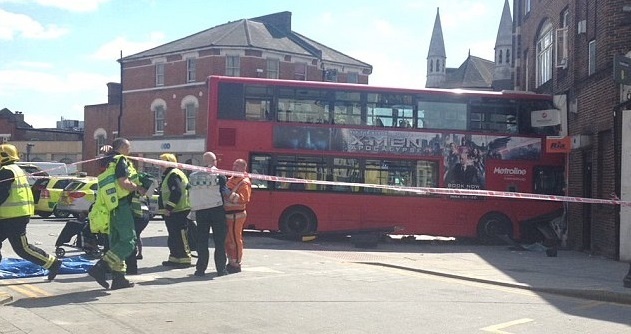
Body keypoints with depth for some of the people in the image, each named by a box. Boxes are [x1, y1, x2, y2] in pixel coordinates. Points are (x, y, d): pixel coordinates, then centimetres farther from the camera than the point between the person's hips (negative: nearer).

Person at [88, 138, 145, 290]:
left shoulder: (110, 163, 22)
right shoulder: (121, 160, -6)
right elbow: (123, 183, -18)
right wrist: (138, 188, -4)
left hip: (113, 209, 10)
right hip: (122, 206, -10)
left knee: (117, 243, 11)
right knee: (128, 242, -11)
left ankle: (118, 278, 13)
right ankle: (100, 268, -19)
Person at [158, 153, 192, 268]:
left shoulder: (173, 175, -14)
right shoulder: (168, 175, 21)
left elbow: (176, 193, -23)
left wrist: (169, 207, -22)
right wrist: (167, 208, 22)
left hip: (179, 211, -11)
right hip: (173, 211, 11)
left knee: (180, 236, -9)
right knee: (173, 236, 15)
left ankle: (185, 260, -7)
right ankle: (174, 258, 22)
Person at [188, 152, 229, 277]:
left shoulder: (193, 176, 4)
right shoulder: (219, 175, -7)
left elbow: (192, 193, 5)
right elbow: (225, 192, -7)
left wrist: (193, 210, 12)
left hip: (200, 210, 3)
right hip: (217, 209, -3)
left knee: (202, 241, 7)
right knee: (219, 241, 4)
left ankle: (201, 269, 6)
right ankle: (221, 269, 5)